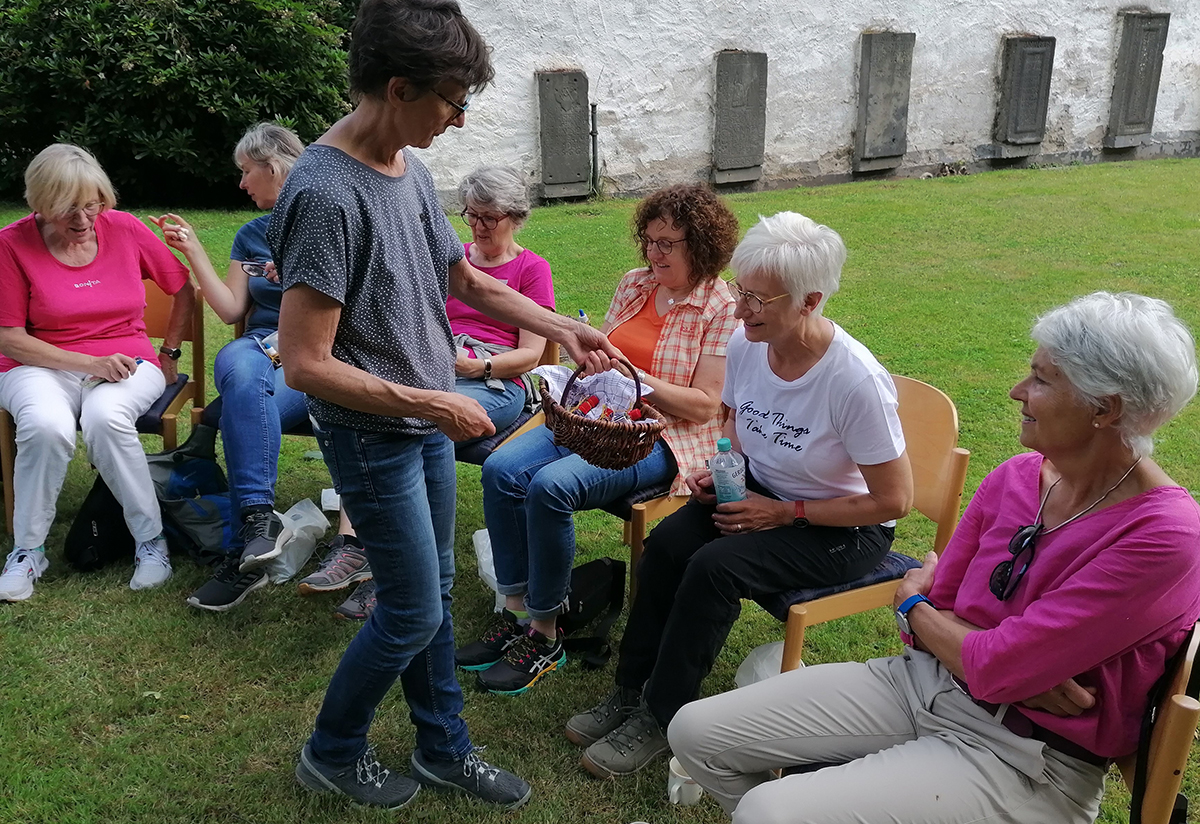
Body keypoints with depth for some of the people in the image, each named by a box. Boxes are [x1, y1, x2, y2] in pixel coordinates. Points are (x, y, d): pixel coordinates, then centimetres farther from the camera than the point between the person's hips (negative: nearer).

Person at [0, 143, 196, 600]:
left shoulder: (125, 228, -1)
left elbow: (184, 289, 13)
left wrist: (169, 354, 10)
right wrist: (90, 363, -18)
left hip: (126, 363, 0)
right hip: (41, 366, 0)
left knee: (105, 416, -34)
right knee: (46, 426, -33)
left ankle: (151, 539, -19)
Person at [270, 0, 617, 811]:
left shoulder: (410, 167, 3)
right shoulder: (326, 194, -24)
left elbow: (468, 279, 16)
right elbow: (306, 364, -25)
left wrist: (565, 330, 13)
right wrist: (431, 403, -19)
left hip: (427, 421, 8)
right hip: (373, 436, -8)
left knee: (435, 594, 17)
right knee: (413, 614, 3)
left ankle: (444, 748, 36)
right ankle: (332, 752, 29)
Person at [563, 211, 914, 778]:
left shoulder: (857, 381, -29)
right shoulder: (745, 344, -9)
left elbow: (894, 500, -20)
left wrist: (785, 514, -19)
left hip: (844, 529, -6)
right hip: (760, 489, 6)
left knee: (714, 566, -27)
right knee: (666, 542, -19)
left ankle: (662, 715, -8)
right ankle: (630, 691, -5)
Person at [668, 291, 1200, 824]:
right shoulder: (1016, 476, 0)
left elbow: (991, 668, -22)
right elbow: (935, 611, 5)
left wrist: (912, 606, -2)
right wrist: (1022, 673, -14)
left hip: (1022, 760, -6)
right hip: (922, 679, 7)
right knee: (696, 732, -1)